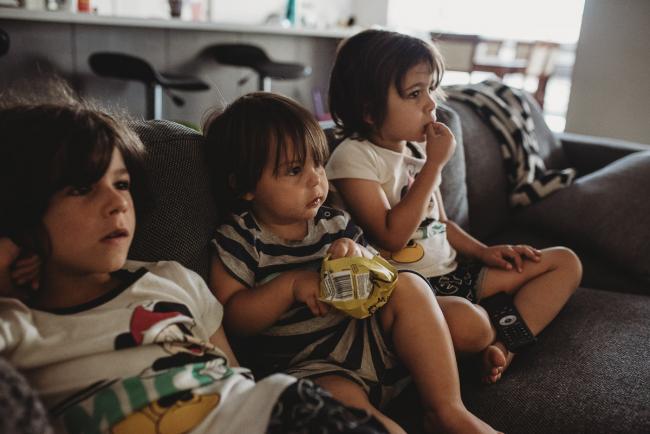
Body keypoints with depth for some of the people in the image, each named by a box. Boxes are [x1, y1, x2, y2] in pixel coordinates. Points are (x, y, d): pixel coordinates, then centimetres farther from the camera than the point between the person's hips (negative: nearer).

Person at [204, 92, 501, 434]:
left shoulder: (334, 224, 8)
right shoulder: (239, 240, -5)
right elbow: (229, 317, -11)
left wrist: (359, 255, -14)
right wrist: (291, 284, -21)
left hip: (367, 338, 6)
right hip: (308, 367, -5)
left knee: (408, 286, -17)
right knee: (342, 400, -38)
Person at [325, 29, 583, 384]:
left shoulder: (419, 150, 12)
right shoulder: (353, 158, -13)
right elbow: (392, 236, -22)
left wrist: (484, 251, 4)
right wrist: (435, 164, -18)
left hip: (452, 272, 9)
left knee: (565, 261, 8)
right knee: (470, 321, -41)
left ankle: (504, 346, -11)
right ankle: (497, 341, -2)